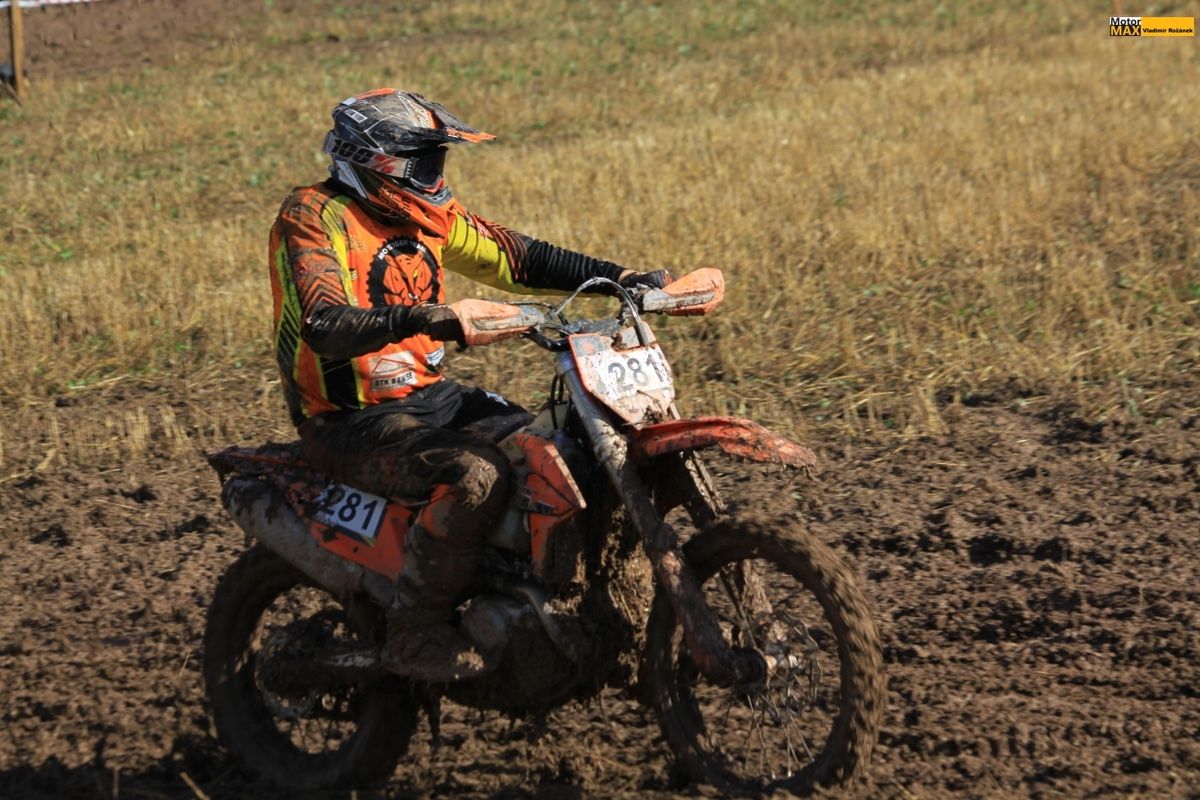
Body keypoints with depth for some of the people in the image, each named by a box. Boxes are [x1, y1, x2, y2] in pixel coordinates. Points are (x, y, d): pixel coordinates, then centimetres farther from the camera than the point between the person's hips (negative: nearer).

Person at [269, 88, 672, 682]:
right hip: (353, 422, -9)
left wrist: (621, 277, 4)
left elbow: (515, 257, 14)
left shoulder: (425, 213, 9)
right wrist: (424, 317, -46)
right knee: (478, 474, -32)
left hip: (431, 396, 9)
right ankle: (415, 635, -19)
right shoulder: (315, 217, -15)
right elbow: (325, 328, -31)